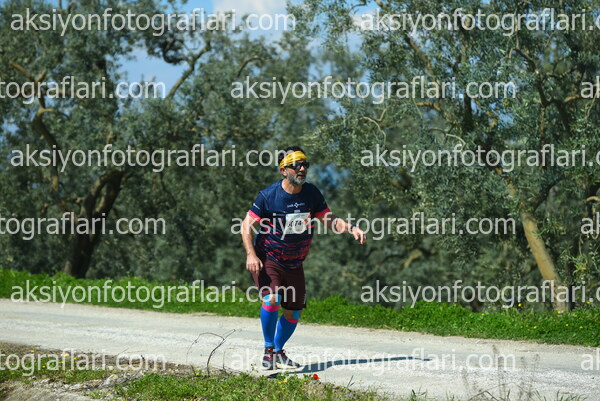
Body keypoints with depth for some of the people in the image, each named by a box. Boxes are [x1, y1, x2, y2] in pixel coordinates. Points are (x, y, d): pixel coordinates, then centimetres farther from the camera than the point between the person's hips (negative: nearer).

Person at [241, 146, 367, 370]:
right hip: (267, 259, -5)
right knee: (272, 299, -26)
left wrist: (351, 228, -12)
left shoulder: (312, 193, -4)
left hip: (294, 264, 5)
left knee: (293, 313, 6)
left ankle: (278, 352, 29)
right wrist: (251, 255, -21)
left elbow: (329, 220, 6)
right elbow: (247, 225, -9)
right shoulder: (268, 195, -15)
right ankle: (268, 350, -9)